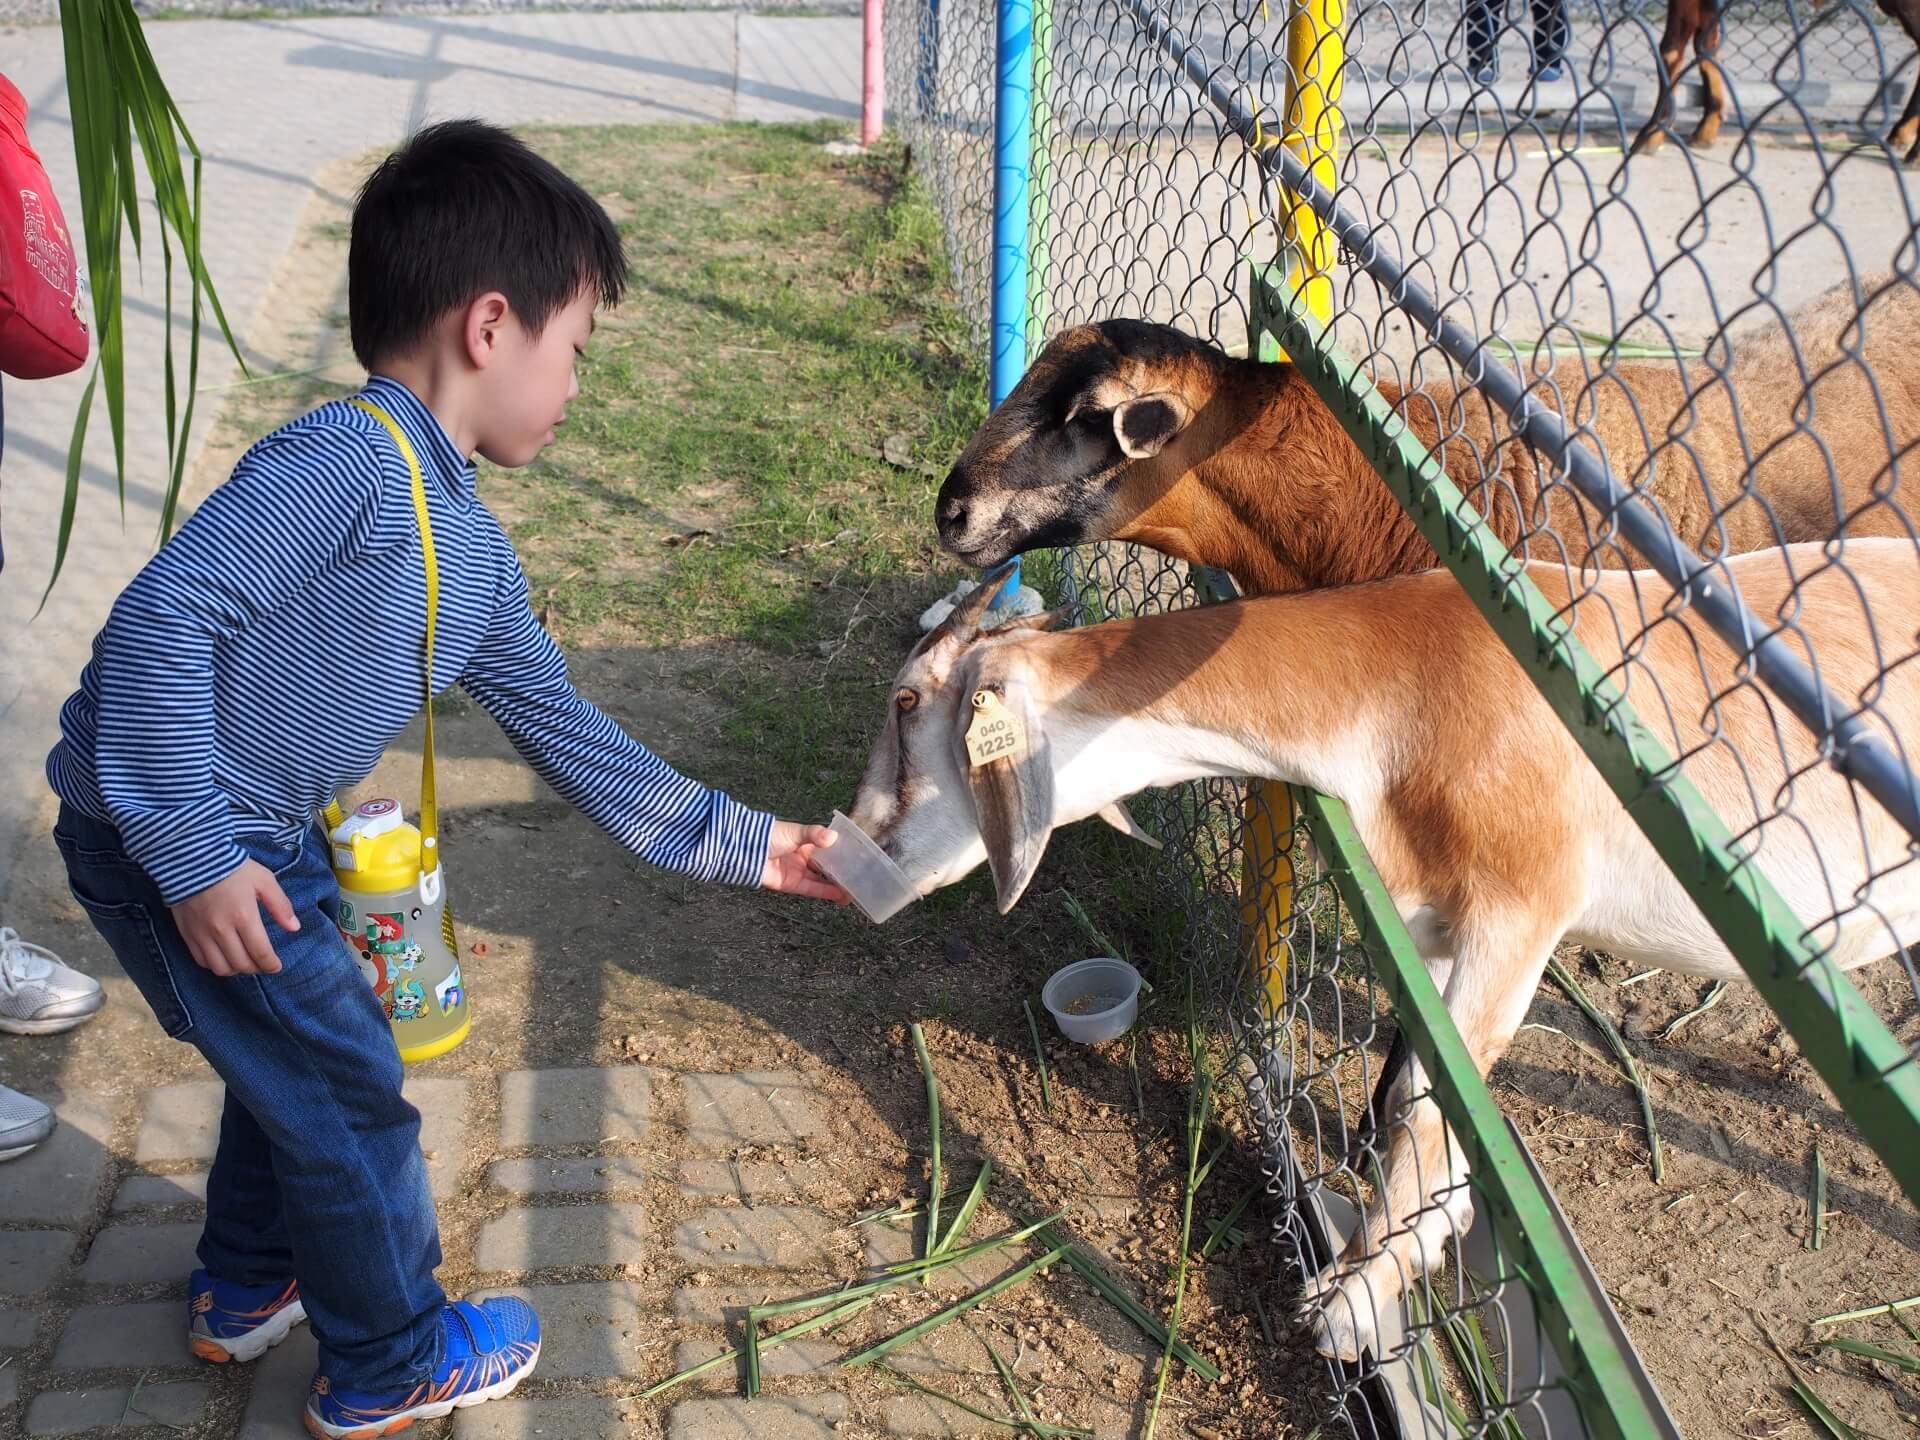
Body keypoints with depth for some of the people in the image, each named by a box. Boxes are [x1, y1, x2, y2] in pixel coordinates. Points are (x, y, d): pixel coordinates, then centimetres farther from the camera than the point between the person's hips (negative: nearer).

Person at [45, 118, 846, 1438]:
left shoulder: (471, 545, 7)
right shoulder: (344, 462, -23)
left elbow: (564, 728, 12)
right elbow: (164, 616, -29)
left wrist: (741, 845, 13)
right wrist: (193, 853, -28)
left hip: (264, 836, 10)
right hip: (164, 842, -10)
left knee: (300, 1049, 26)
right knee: (350, 1096, 3)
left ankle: (250, 1289, 49)